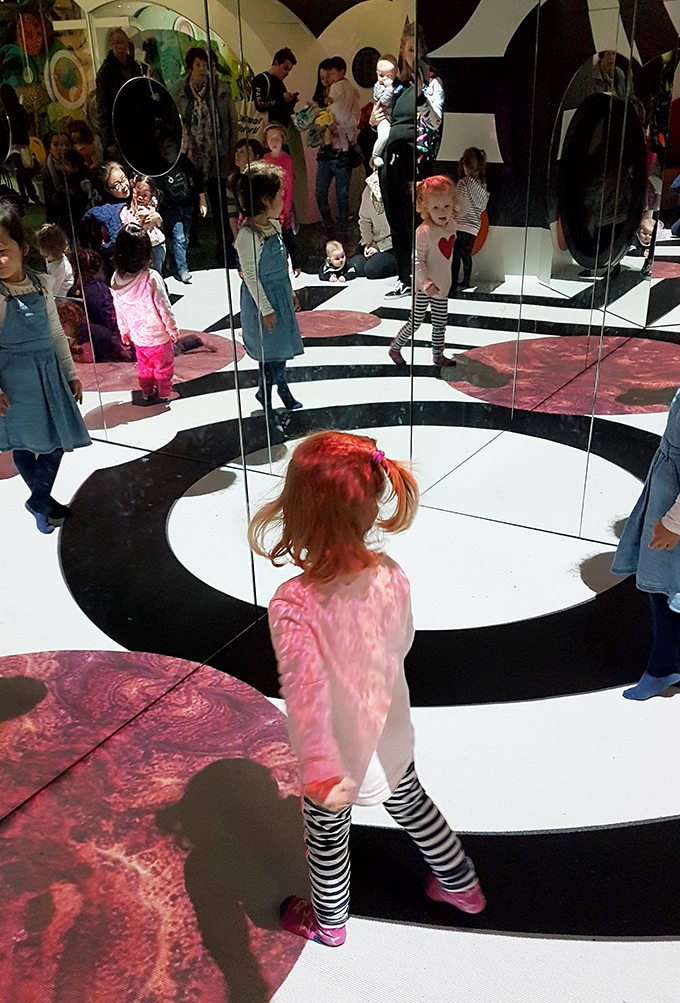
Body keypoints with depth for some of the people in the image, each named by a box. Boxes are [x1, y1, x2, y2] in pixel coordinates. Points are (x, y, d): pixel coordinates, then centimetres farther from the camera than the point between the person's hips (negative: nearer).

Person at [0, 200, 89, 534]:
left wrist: (71, 375, 11)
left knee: (58, 437, 9)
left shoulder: (41, 284, 0)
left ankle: (40, 500, 25)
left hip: (48, 371, 6)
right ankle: (41, 501, 23)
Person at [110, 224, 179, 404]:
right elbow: (163, 307, -20)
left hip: (137, 336, 5)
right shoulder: (151, 278, -29)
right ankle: (164, 394, 30)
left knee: (144, 365, 26)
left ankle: (147, 393, 39)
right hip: (157, 335, -5)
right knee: (164, 365, 17)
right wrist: (173, 329, -5)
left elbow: (118, 308, 1)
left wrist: (123, 330, 16)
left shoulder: (116, 279, -12)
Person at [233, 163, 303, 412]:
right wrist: (266, 309, -18)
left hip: (280, 295, 9)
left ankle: (265, 393, 29)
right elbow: (250, 276, -19)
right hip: (262, 299, -9)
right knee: (272, 348, 3)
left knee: (275, 349, 15)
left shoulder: (274, 225, 6)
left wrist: (291, 294, 20)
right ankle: (285, 395, 18)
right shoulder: (248, 235, -21)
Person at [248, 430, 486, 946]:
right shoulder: (391, 576, -20)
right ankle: (461, 884, 56)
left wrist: (319, 772, -47)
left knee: (327, 836, 25)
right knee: (411, 802, 33)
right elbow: (400, 645, -3)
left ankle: (328, 921, 53)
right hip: (392, 738, 5)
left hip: (337, 757, -4)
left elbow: (304, 690, -44)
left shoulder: (293, 605, -36)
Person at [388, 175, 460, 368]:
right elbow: (417, 260, -21)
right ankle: (395, 348, 24)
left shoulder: (451, 225, 1)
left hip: (442, 285, 7)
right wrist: (426, 281, -31)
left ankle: (438, 355, 32)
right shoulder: (424, 231, -23)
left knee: (440, 323, 16)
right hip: (424, 287, -7)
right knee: (415, 323, 3)